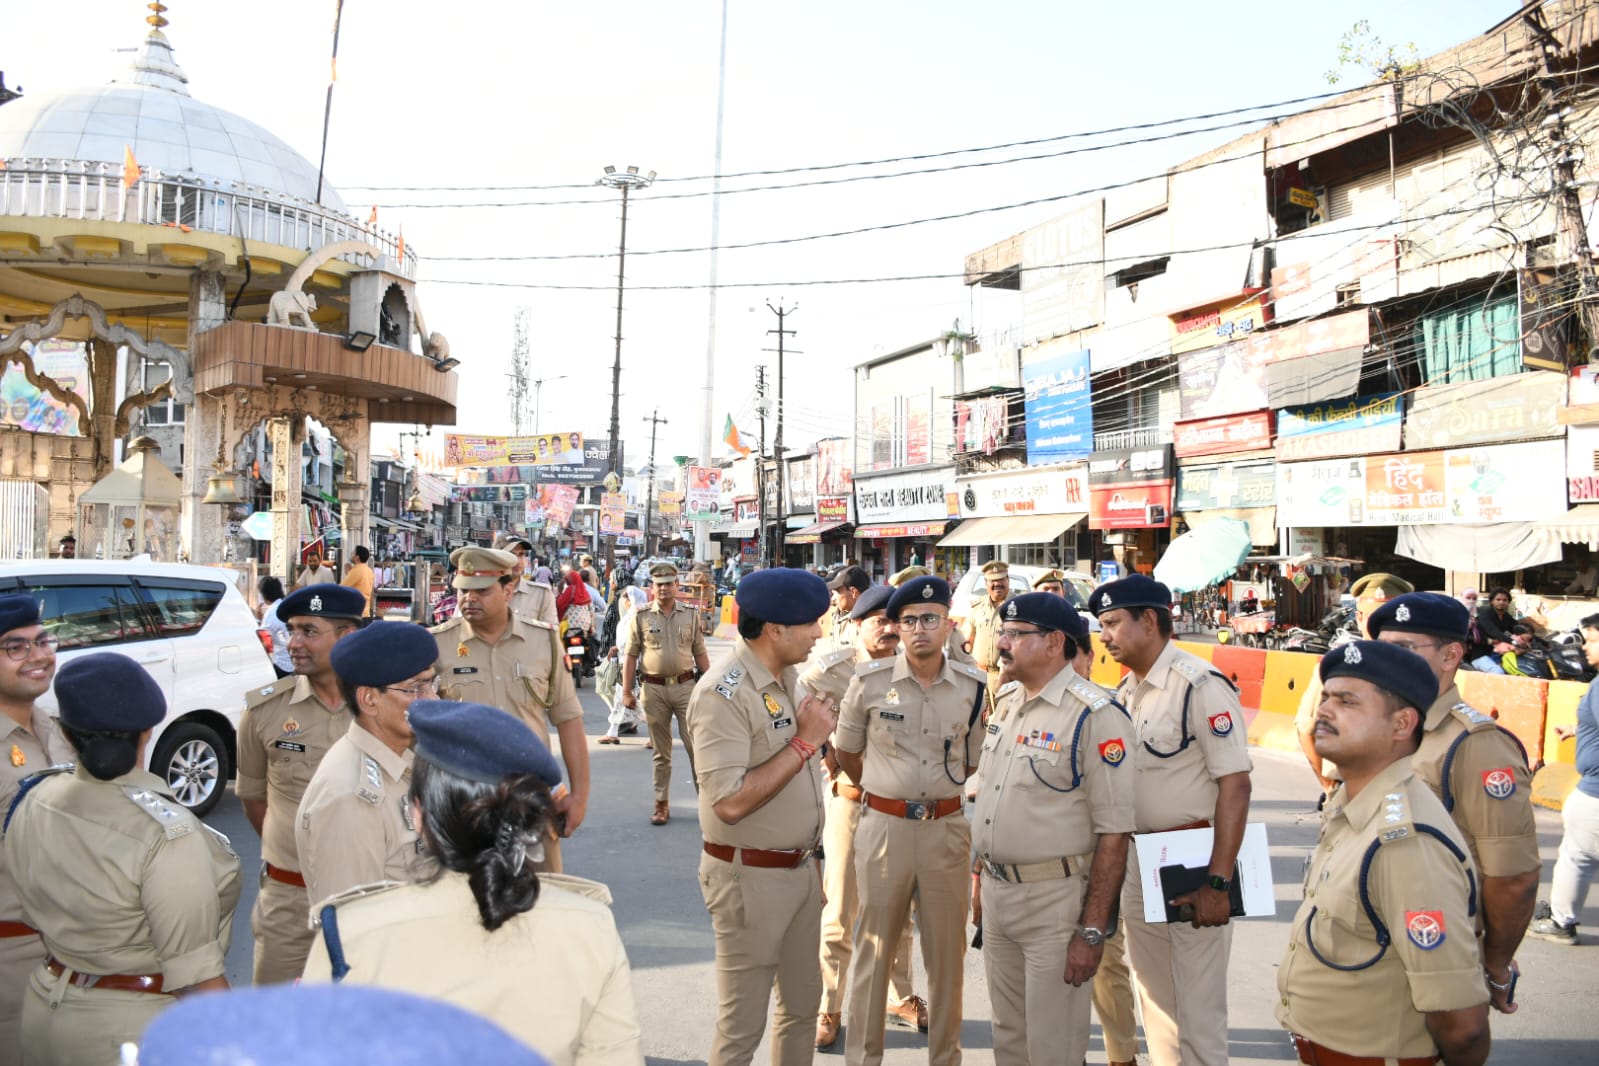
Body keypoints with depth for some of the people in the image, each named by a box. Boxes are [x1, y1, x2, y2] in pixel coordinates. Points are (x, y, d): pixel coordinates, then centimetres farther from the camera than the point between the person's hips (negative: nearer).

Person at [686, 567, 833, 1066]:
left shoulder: (786, 674, 5)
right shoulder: (723, 693, -21)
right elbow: (730, 802, -28)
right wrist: (805, 740, -23)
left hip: (800, 869, 8)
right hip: (751, 876, -8)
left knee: (802, 1004, 21)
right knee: (742, 1025, 6)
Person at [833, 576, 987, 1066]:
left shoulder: (973, 686, -1)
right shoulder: (871, 681, -6)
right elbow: (845, 751, 8)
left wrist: (937, 790, 8)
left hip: (948, 828, 2)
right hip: (884, 825, -2)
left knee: (947, 952, 13)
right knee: (873, 949, 10)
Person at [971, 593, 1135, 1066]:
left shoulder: (1095, 716, -17)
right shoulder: (1006, 702, 9)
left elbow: (1114, 833, -18)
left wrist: (1092, 931, -19)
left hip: (1056, 901, -7)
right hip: (996, 895, 7)